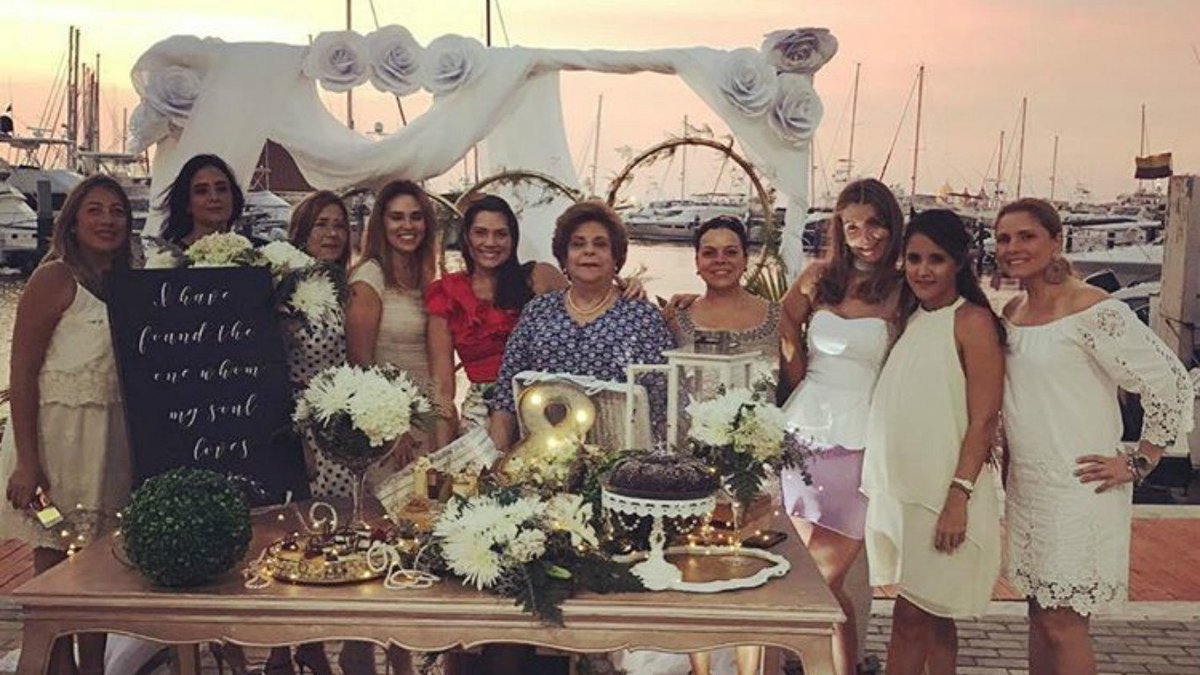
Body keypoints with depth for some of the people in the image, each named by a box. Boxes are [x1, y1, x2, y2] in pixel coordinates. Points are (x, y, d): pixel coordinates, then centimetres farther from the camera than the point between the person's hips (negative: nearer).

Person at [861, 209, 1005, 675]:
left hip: (942, 495, -7)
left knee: (912, 619, -3)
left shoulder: (972, 322, -8)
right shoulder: (910, 319, 13)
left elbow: (983, 421, -13)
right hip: (900, 489, 7)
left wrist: (959, 498, -19)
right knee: (930, 619, 15)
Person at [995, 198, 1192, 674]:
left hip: (1078, 489, -7)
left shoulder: (1093, 311, -15)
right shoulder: (1011, 312, 8)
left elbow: (1171, 383, -15)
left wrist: (1140, 462, -11)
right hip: (1026, 489, 7)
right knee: (1039, 615, 15)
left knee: (1063, 623, -1)